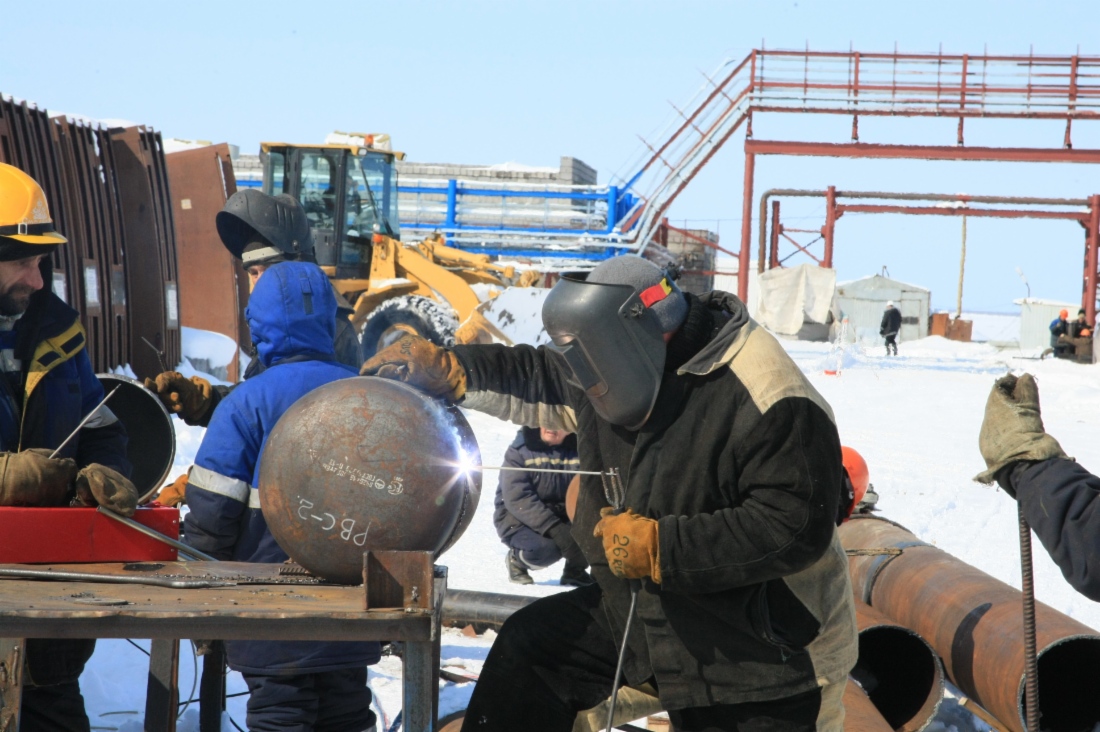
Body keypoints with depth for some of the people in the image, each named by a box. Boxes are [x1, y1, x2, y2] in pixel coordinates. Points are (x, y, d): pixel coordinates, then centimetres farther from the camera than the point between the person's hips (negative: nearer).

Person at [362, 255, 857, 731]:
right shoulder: (631, 369, -1)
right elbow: (536, 380, 13)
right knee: (530, 645, 9)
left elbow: (796, 528, -31)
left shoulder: (770, 404, -27)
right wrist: (443, 370, -2)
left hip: (760, 654, -8)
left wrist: (659, 548, -29)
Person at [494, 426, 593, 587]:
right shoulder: (519, 450, -14)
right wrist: (555, 530, -33)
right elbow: (517, 499, -23)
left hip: (562, 516, 4)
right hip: (520, 520, -4)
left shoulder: (578, 449, -4)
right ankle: (517, 559, 3)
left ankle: (575, 570, 6)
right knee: (544, 547, -33)